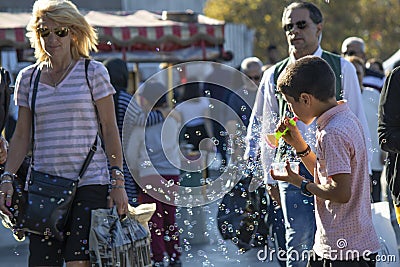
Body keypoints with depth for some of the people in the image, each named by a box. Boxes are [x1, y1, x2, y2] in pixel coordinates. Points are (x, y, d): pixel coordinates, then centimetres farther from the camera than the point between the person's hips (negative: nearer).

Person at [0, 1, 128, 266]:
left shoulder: (93, 72, 3)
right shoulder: (28, 78, 12)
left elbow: (110, 130, 2)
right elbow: (22, 136, 14)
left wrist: (118, 180, -4)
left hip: (90, 183, -3)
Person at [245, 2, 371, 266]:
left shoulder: (342, 68, 4)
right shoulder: (275, 75, 8)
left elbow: (357, 121, 7)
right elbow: (266, 129, 14)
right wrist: (270, 178, 13)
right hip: (293, 168, 1)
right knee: (301, 240, -8)